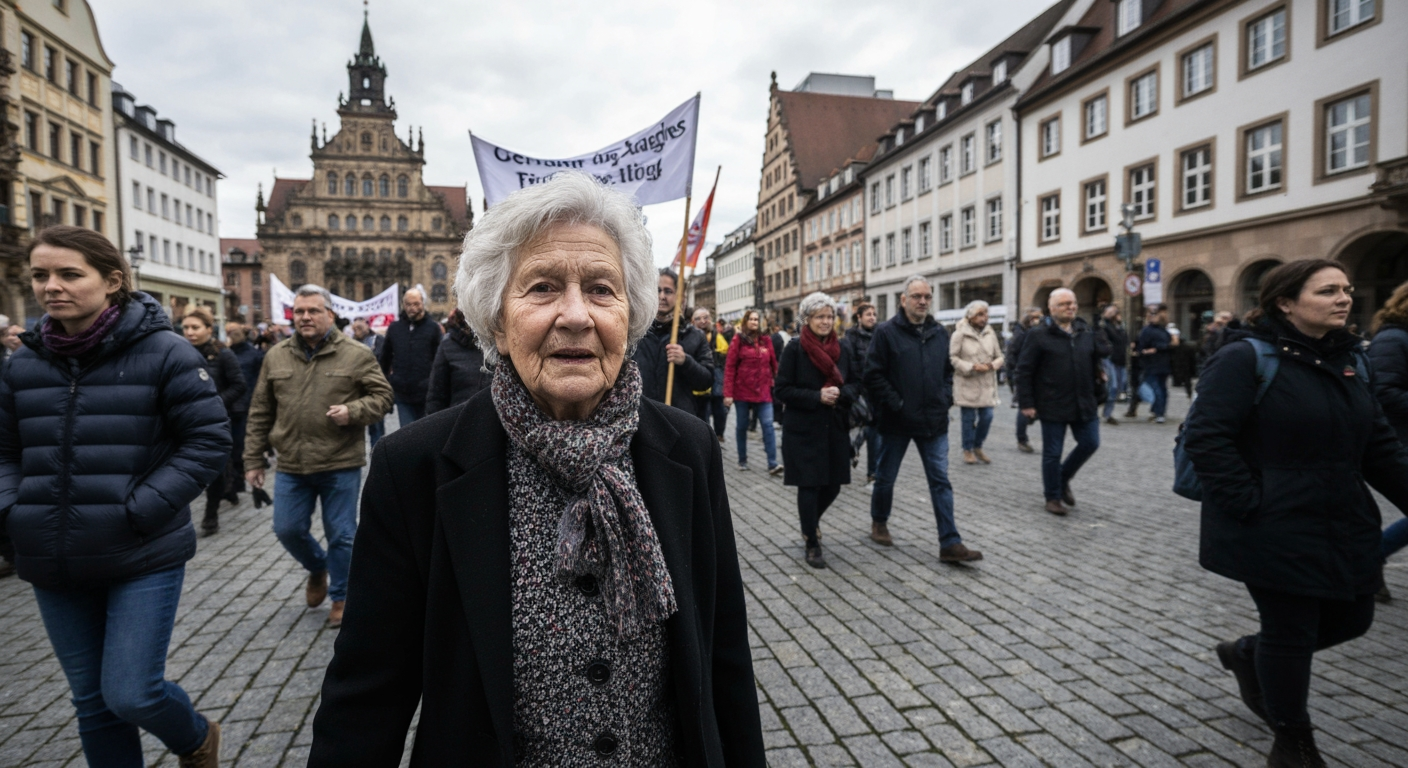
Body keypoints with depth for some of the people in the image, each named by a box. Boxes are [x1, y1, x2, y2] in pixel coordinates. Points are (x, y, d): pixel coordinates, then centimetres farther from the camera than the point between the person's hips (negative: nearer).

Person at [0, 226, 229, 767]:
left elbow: (208, 441, -12)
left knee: (132, 694, -4)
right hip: (55, 565, 5)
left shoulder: (163, 352, -10)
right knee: (92, 703, 15)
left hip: (143, 558, -5)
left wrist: (139, 511, -17)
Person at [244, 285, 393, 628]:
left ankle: (340, 597, 24)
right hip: (291, 465, 3)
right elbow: (260, 412, 10)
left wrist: (353, 411, -21)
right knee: (288, 530, 8)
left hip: (341, 464, -3)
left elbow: (382, 396, -1)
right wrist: (254, 459, 9)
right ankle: (317, 568, 39)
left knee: (341, 535, 5)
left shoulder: (356, 354, -3)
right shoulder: (276, 356, 7)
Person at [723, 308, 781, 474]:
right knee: (742, 427, 9)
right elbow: (729, 368, -7)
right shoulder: (738, 340, -3)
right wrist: (728, 393, -12)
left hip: (763, 391, 2)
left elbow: (773, 364, 10)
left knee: (768, 425, -7)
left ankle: (772, 464, -9)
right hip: (742, 391, -2)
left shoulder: (766, 340, 7)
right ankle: (742, 460, 24)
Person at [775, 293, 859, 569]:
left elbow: (856, 383, 10)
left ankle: (810, 520, 41)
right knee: (809, 484, 0)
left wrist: (841, 393, -12)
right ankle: (812, 544, 16)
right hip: (803, 429, -4)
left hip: (836, 427, 5)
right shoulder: (795, 348, -8)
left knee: (833, 484, 9)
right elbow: (782, 389, -10)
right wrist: (817, 397, -19)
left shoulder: (841, 348, 6)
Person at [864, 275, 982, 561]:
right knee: (886, 477, 13)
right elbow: (874, 375, -12)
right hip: (897, 420, -4)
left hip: (934, 421, 4)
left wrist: (946, 399, 4)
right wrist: (894, 404, -16)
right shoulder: (887, 332, -8)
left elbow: (948, 371, 18)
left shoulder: (939, 333, 8)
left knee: (941, 481, 2)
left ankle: (950, 544, 5)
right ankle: (879, 523, 35)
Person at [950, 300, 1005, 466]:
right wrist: (972, 367, -17)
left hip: (987, 383, 4)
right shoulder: (960, 333, -8)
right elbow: (953, 357, -9)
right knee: (968, 418, 3)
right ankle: (968, 450, 18)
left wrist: (991, 365, -10)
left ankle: (978, 447, 24)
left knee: (987, 416, 4)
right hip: (967, 383, -4)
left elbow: (999, 357, 11)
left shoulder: (990, 333, 5)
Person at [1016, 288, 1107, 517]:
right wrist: (1026, 403, -14)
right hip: (1053, 406, -5)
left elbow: (1096, 361, 20)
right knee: (1052, 453, 3)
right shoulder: (1039, 334, -9)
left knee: (1090, 443, 9)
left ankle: (1063, 478, 33)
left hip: (1083, 404, 6)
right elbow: (1024, 371, -10)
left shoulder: (1085, 332, 8)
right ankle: (1053, 497, 19)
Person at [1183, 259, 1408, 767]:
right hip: (1275, 532, -8)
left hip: (1345, 529, 8)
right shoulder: (1246, 357, -15)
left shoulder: (1349, 360, 9)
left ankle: (1247, 654, 41)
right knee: (1290, 633, 5)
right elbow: (1205, 437, -21)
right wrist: (1250, 506, -22)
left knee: (1350, 619, 16)